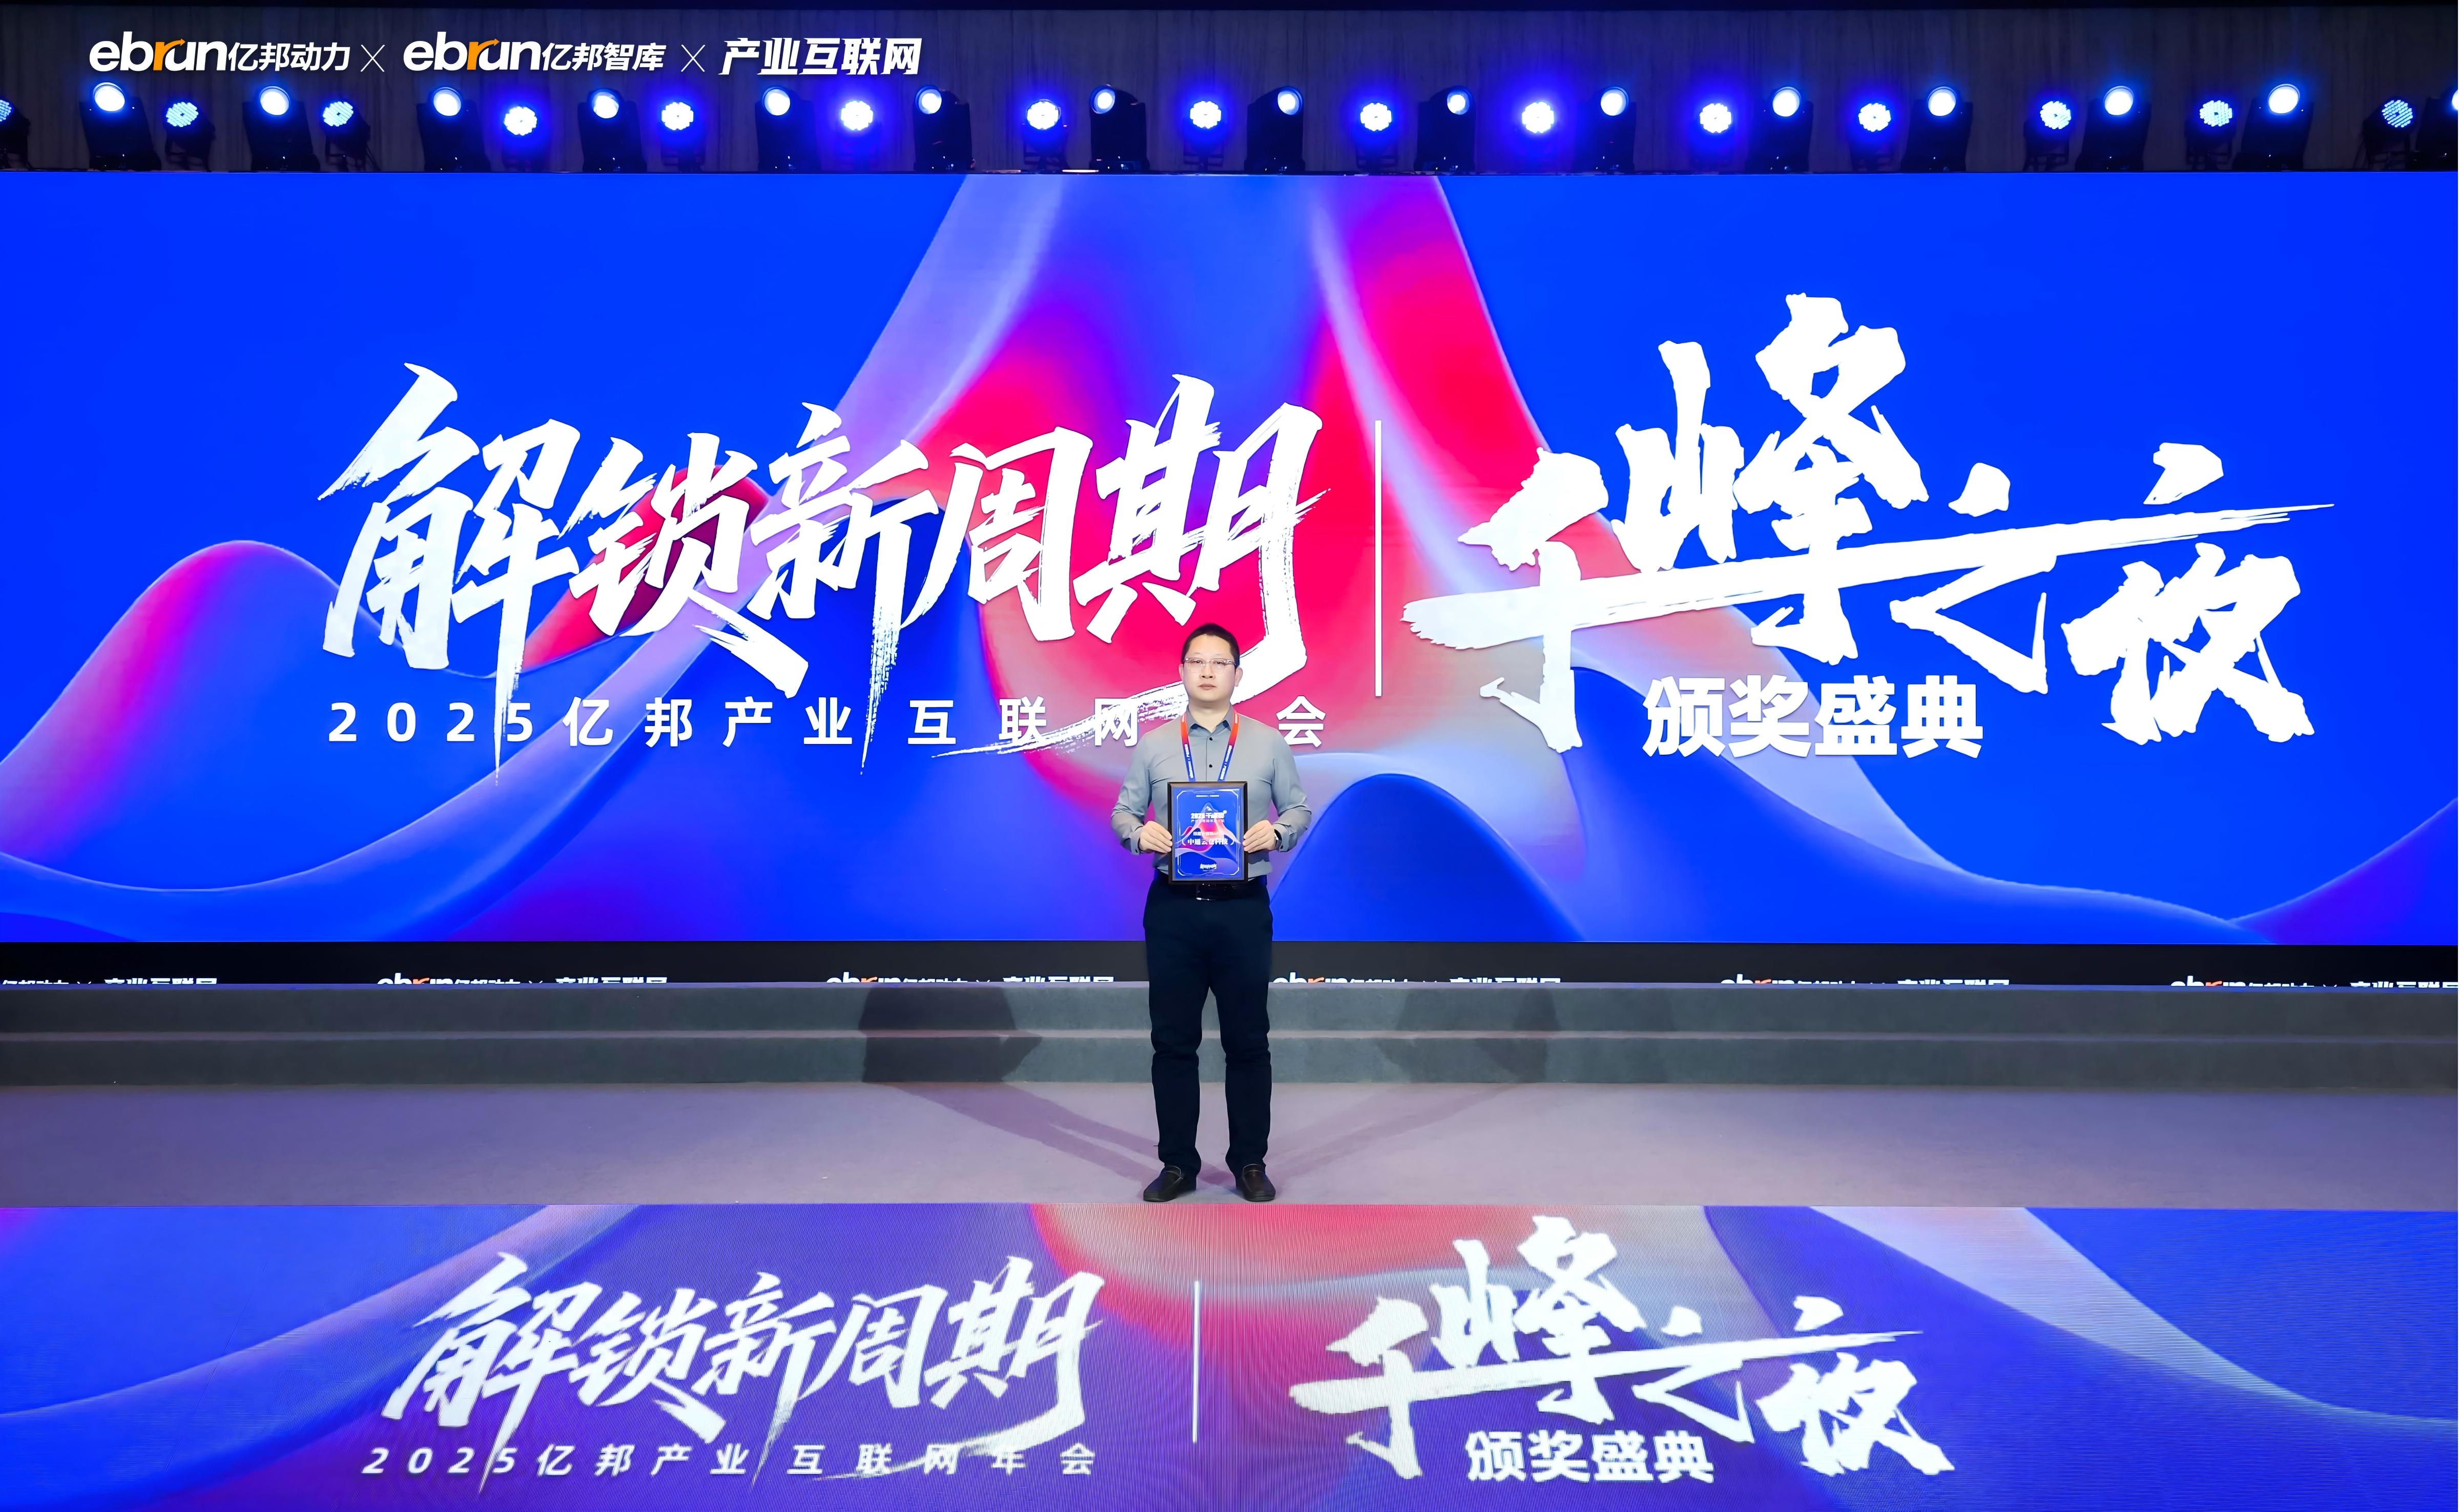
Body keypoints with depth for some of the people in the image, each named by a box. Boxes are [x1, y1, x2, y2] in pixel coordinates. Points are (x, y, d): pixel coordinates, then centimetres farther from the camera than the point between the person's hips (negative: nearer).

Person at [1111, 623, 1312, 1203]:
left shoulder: (1267, 743, 6)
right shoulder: (1153, 746, 9)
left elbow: (1300, 808, 8)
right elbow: (1123, 811, 9)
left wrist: (1277, 831, -13)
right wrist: (1139, 833, -13)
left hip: (1243, 908, -1)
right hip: (1173, 909, 1)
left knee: (1248, 1041, 5)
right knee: (1173, 1040, 6)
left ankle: (1250, 1163, 17)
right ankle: (1177, 1164, 17)